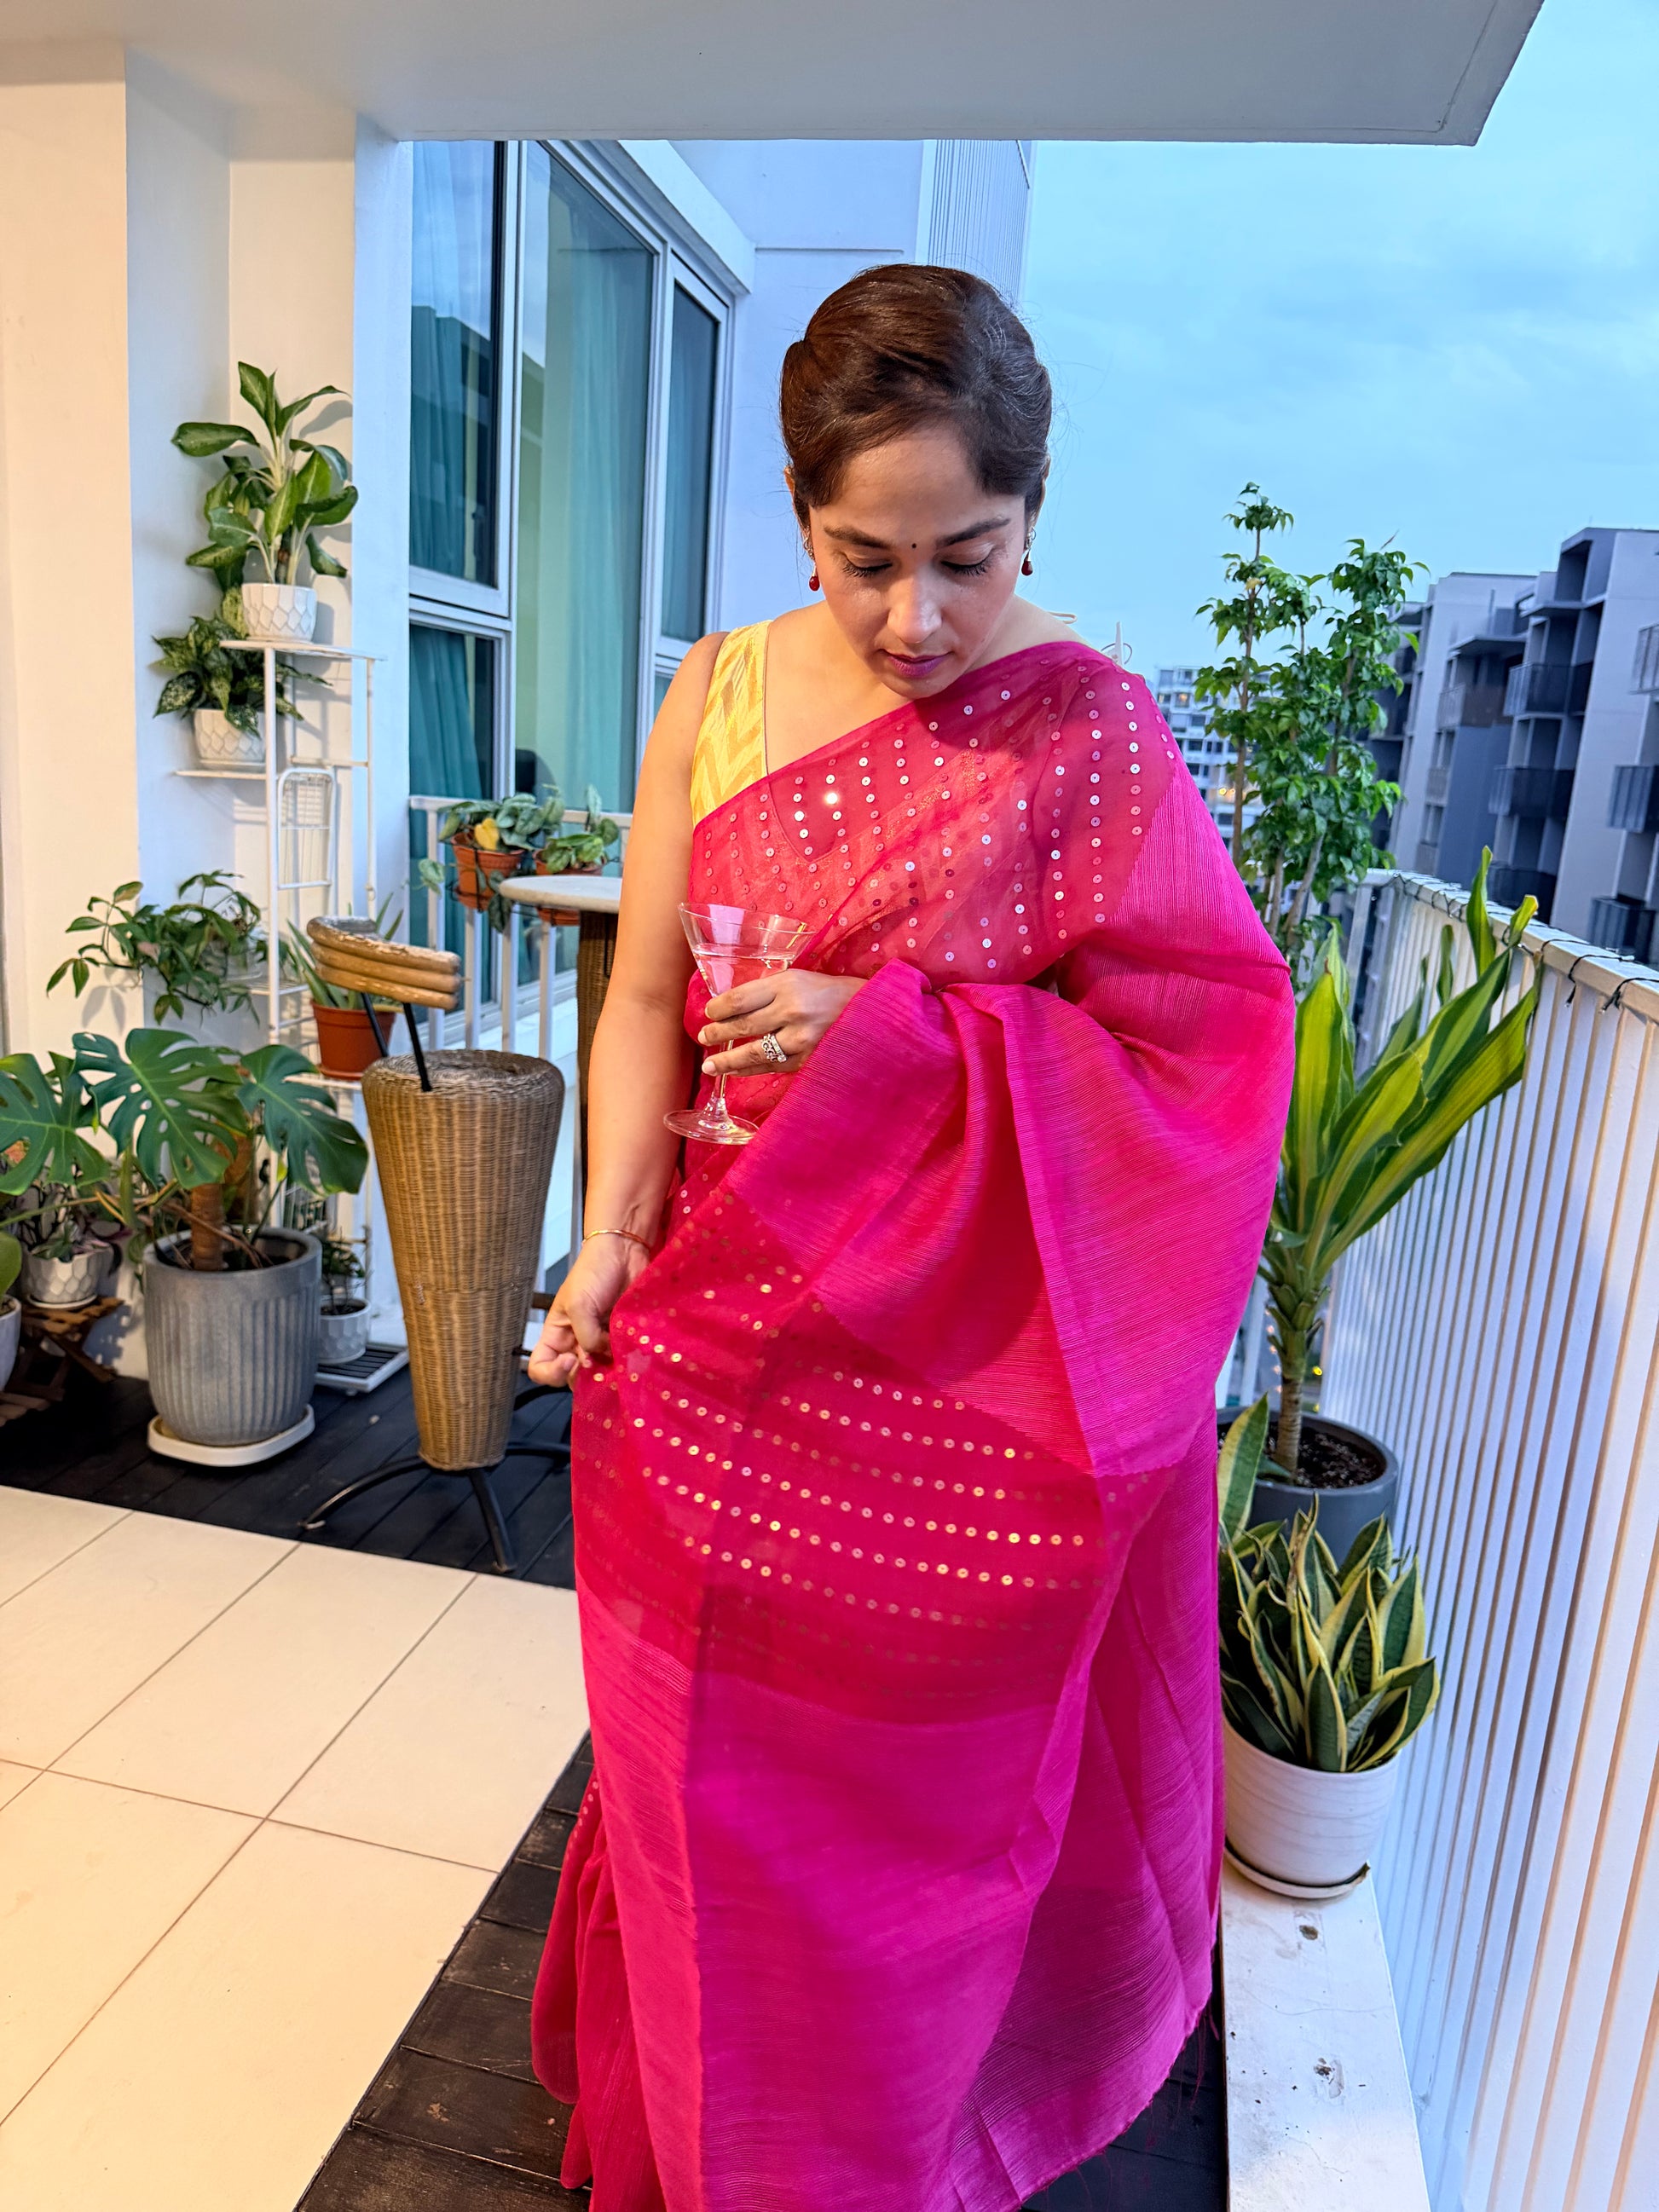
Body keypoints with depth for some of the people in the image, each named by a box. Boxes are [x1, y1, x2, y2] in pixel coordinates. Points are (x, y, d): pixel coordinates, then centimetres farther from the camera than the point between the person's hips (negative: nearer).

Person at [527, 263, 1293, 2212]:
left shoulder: (1091, 731, -8)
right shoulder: (722, 692, 1)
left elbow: (1201, 1047, -11)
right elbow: (644, 996, 1)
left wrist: (892, 1034, -20)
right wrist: (612, 1236, -11)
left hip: (968, 1373, -2)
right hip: (724, 1346, 3)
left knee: (926, 1793, 16)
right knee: (715, 1778, 20)